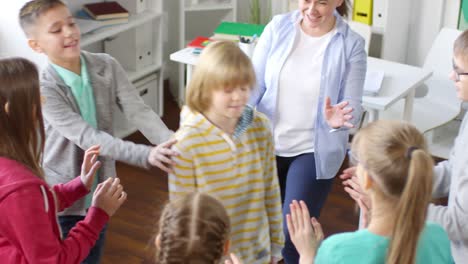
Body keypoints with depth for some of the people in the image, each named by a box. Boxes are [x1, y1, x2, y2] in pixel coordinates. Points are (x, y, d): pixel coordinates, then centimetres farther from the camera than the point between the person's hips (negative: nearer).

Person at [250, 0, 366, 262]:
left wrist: (338, 120, -35)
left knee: (294, 235, -7)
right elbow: (256, 83, -5)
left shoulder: (352, 45, -13)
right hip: (267, 144, 3)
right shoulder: (278, 27, -7)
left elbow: (353, 107, -12)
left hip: (315, 151, -3)